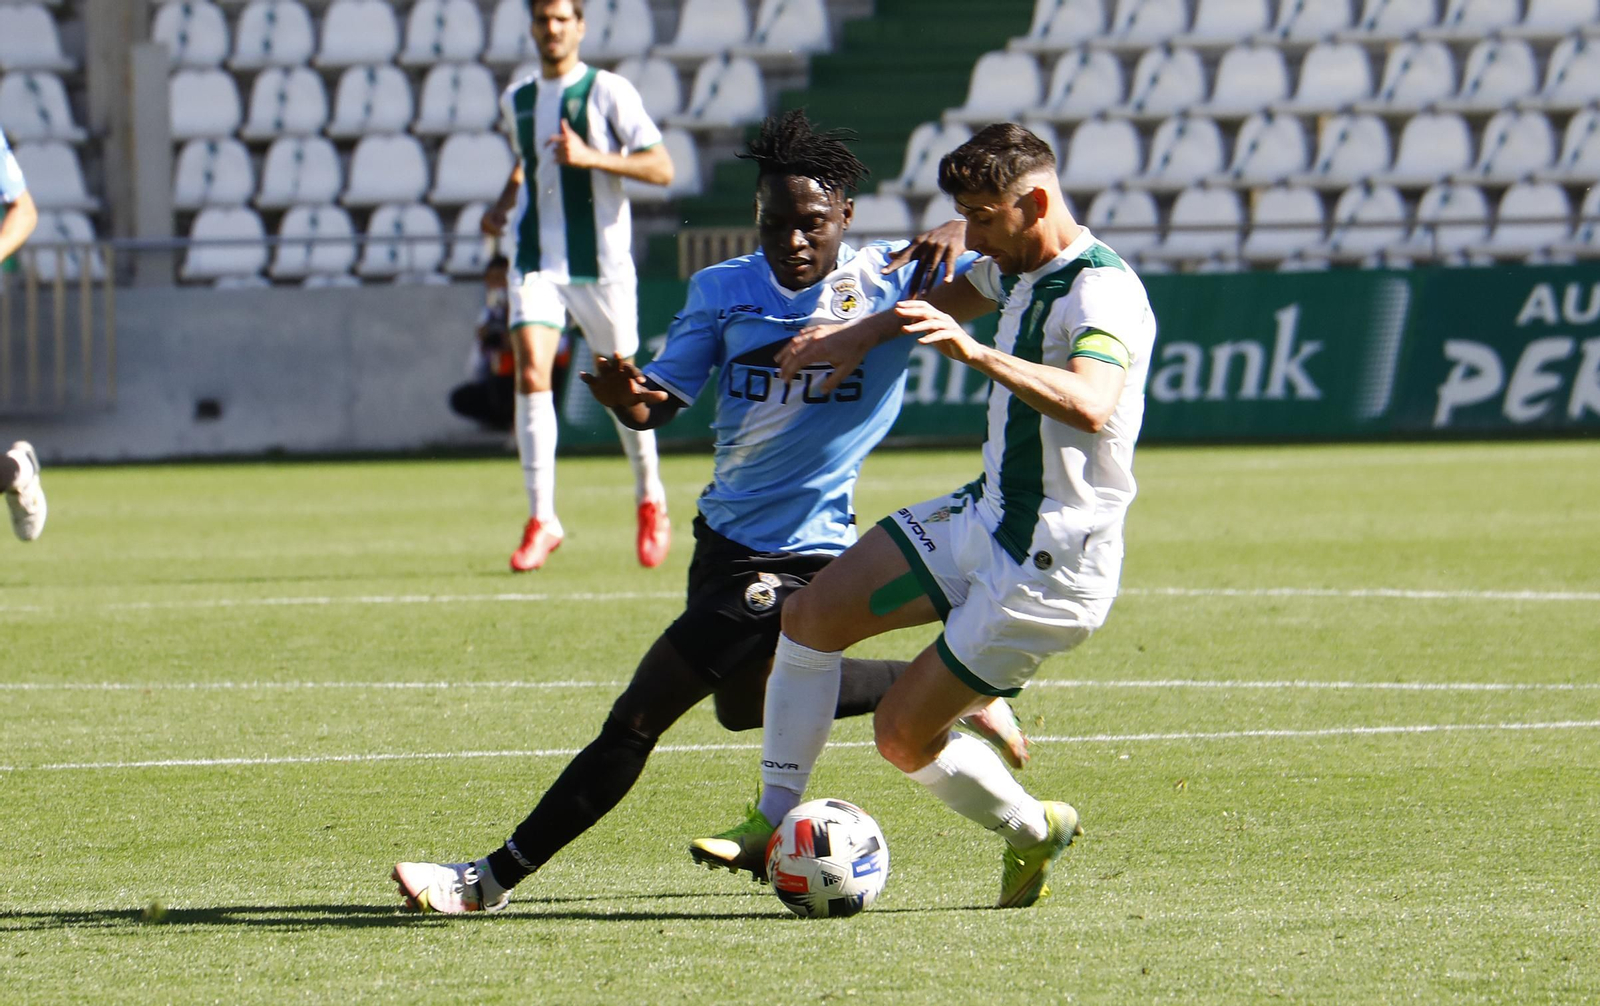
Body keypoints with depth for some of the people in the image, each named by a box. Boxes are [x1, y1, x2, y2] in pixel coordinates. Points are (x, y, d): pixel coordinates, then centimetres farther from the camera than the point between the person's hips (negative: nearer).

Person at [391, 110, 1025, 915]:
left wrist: (953, 242, -32)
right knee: (744, 703, 29)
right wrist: (625, 397, -28)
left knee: (637, 717, -9)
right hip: (725, 535, 8)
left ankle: (494, 878, -1)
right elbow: (662, 400, -4)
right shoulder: (725, 291, 1)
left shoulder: (892, 280, -11)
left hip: (796, 554, -8)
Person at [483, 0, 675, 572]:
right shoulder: (516, 100, 11)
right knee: (531, 376, -14)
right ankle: (541, 520, -13)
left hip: (601, 262, -3)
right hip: (536, 262, 3)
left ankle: (650, 499, 30)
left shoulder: (608, 92, -5)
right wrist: (505, 203, 12)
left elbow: (661, 169, -11)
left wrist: (590, 157, -23)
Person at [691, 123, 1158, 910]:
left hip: (1051, 564, -9)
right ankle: (773, 821, 7)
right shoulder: (1018, 270, 6)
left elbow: (1090, 406, -44)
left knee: (903, 734, -6)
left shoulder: (1103, 292, -23)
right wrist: (858, 336, 24)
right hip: (983, 518, 9)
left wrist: (973, 351, -53)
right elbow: (954, 298, 32)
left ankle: (1034, 832, 18)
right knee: (811, 615, 0)